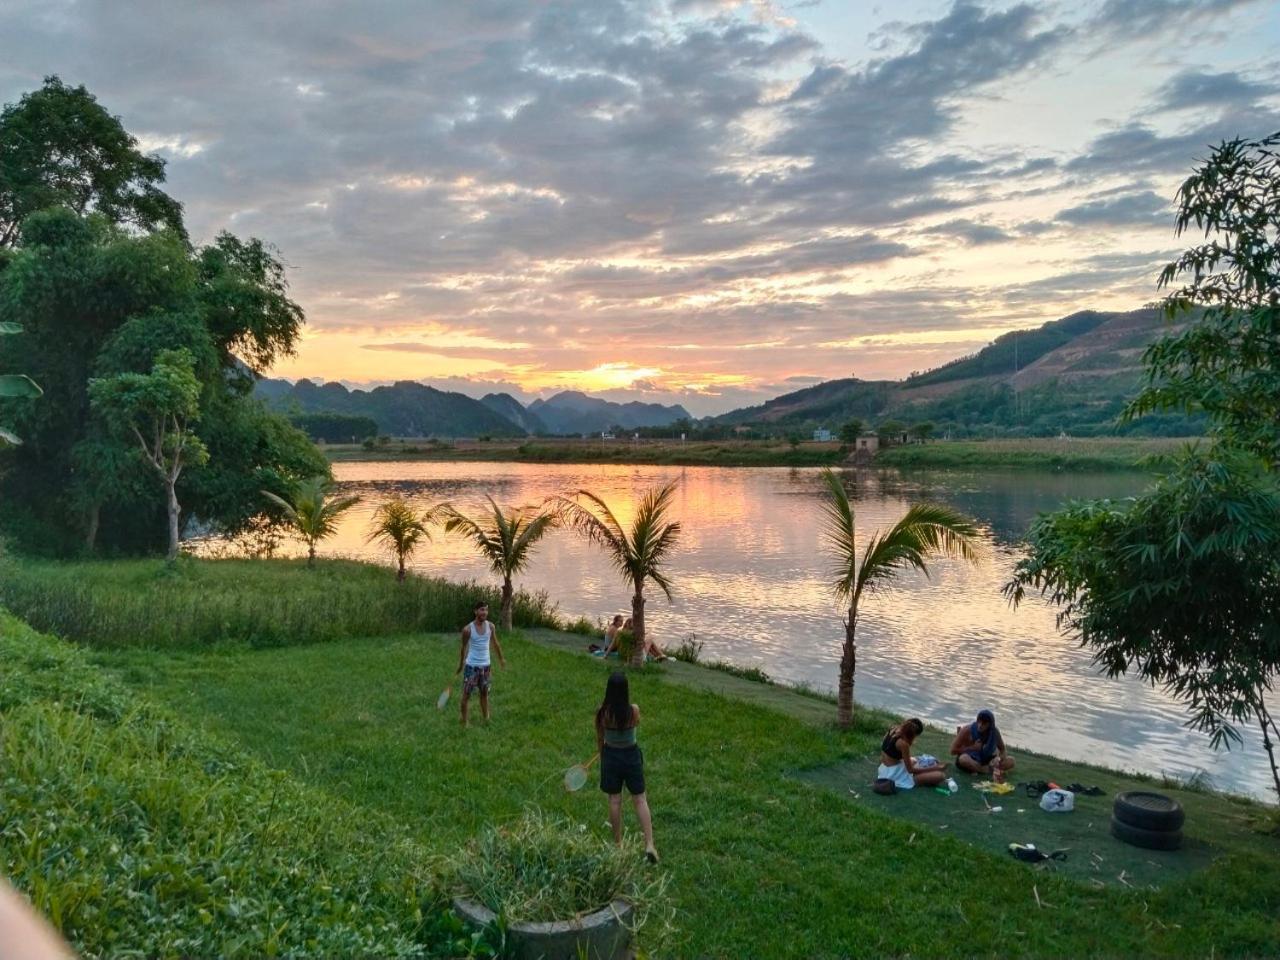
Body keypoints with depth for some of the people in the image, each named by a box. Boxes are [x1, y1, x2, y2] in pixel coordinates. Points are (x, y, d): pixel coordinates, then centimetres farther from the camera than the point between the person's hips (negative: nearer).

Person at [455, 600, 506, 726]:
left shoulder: (490, 626, -4)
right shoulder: (468, 629, -14)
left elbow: (495, 643, 11)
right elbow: (464, 647, 0)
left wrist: (501, 658, 18)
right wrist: (461, 665, 9)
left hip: (485, 665, 4)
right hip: (471, 666, -4)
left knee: (484, 693, 15)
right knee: (466, 695, 1)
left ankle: (486, 718, 26)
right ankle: (464, 722, 11)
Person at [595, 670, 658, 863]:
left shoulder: (603, 713, -17)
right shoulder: (634, 710, -19)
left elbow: (599, 739, -2)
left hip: (611, 755, 1)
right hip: (631, 755, 0)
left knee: (614, 801, 13)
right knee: (640, 800, 8)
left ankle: (618, 843, 23)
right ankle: (649, 844, 0)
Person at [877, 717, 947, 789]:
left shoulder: (892, 730, -2)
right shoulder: (903, 743, -25)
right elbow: (910, 770, -16)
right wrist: (935, 768, -14)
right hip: (896, 776, -9)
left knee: (912, 760, 41)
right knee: (940, 776, -15)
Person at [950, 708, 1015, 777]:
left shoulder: (994, 732, -9)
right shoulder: (967, 730, -18)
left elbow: (1003, 750, 4)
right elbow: (953, 751, -16)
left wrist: (1001, 757, -19)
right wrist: (972, 748, -23)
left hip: (986, 761, 4)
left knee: (1010, 761, -17)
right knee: (963, 758, -38)